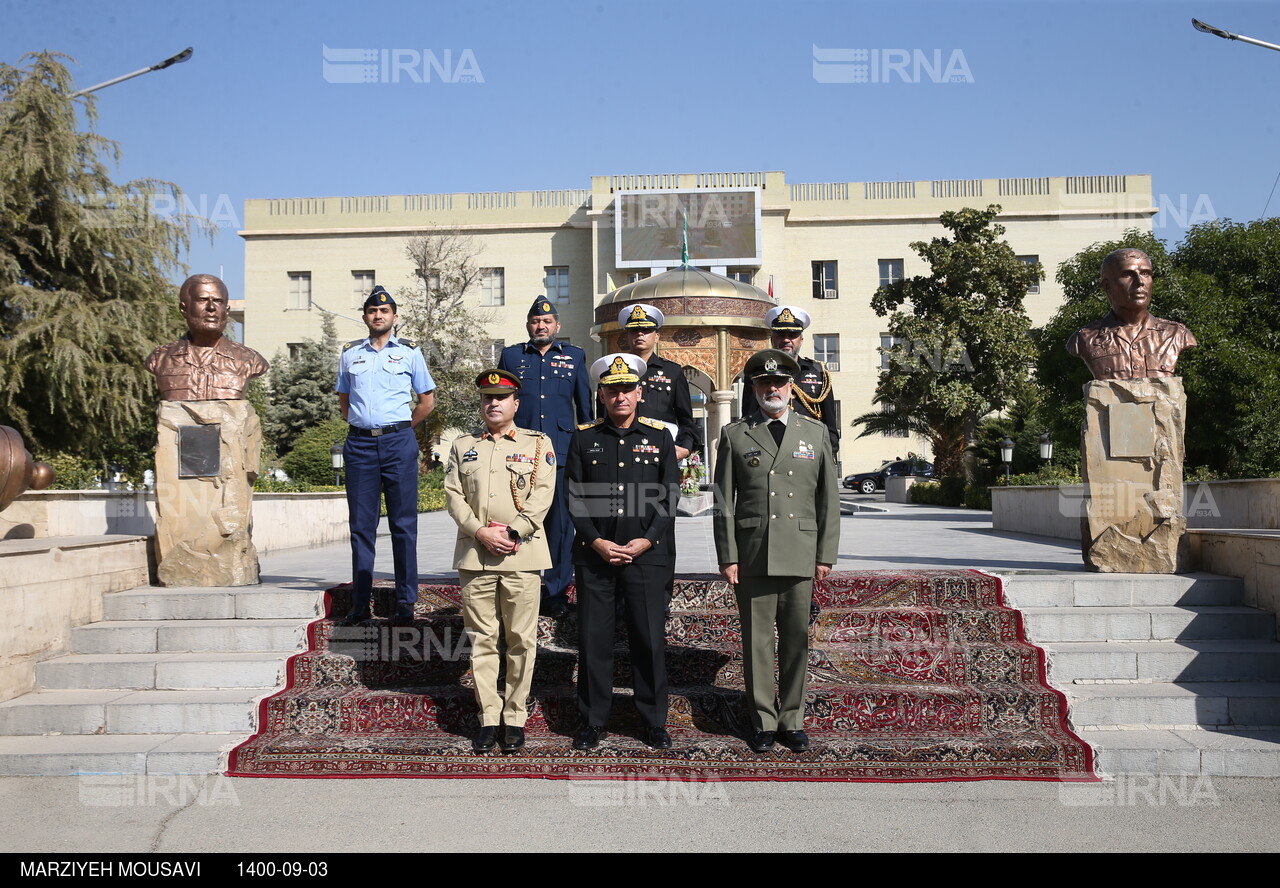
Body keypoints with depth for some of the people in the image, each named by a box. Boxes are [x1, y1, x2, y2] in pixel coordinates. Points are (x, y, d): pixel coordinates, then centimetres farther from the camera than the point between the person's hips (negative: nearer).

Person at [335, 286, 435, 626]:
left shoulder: (409, 351, 7)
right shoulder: (350, 353, 14)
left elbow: (427, 400, 10)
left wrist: (398, 429, 8)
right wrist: (359, 425, 12)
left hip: (398, 442, -2)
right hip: (359, 444, 2)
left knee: (403, 524, -1)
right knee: (361, 525, 4)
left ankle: (406, 603, 3)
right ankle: (360, 604, 9)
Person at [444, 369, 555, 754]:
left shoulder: (538, 443, 8)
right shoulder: (463, 445, 14)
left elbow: (542, 495, -2)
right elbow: (453, 495, 6)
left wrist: (513, 533, -13)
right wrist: (482, 533, -9)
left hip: (522, 555, -2)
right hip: (474, 555, 2)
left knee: (521, 640, 1)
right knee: (481, 639, 4)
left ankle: (515, 718, 12)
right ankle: (488, 718, 12)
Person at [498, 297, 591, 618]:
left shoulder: (575, 356, 13)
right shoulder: (511, 356, 13)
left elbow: (585, 405, 15)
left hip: (562, 453, 0)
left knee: (560, 524, 1)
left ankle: (556, 594, 10)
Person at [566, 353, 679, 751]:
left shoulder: (659, 435, 5)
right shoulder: (584, 438, 7)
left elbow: (670, 497, 2)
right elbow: (575, 498, 3)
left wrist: (644, 542, -9)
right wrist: (598, 543, -8)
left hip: (647, 556, -1)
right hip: (594, 556, 1)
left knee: (650, 639, 3)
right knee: (593, 639, 5)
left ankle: (654, 720, 18)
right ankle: (592, 719, 18)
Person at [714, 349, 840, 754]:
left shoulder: (816, 432, 11)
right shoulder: (735, 435, 7)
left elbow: (828, 498, 10)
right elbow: (723, 502, 4)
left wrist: (826, 554, 4)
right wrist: (727, 556, -2)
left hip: (800, 555, 1)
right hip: (752, 556, -1)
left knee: (796, 641, 6)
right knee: (756, 640, 3)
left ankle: (792, 720, 19)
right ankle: (764, 721, 15)